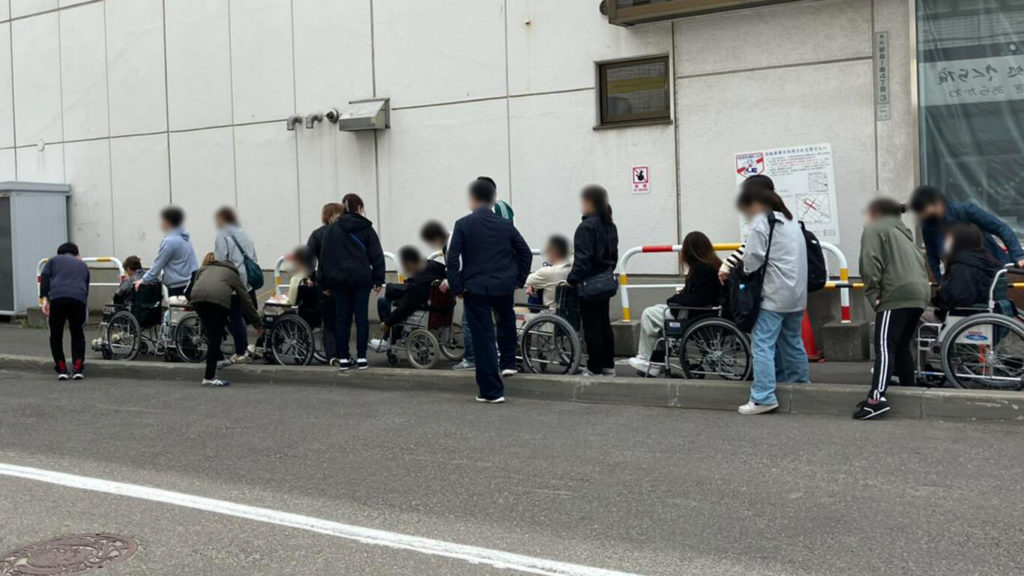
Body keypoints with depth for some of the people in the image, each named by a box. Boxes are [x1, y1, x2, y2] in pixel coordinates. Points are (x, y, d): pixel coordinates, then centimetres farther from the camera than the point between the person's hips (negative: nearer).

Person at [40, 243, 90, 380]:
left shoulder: (54, 260, 26)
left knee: (56, 336, 15)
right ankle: (78, 369, 10)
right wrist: (83, 319, 40)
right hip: (78, 299, 1)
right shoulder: (83, 265, 32)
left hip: (57, 298, -1)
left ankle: (62, 370, 14)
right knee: (78, 335, 17)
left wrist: (44, 299, 0)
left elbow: (44, 278, 6)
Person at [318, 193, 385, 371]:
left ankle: (343, 358, 7)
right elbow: (376, 256, -1)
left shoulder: (331, 229, 7)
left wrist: (326, 281, 10)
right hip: (361, 278, -2)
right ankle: (361, 358, 1)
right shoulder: (366, 228, 2)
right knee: (361, 317, 2)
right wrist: (378, 280, 3)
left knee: (342, 318, 6)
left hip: (338, 280, 2)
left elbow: (324, 256, 6)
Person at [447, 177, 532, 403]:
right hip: (505, 286, 3)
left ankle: (492, 391, 1)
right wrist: (519, 279, 14)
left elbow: (452, 258, -10)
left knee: (484, 338, 0)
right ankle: (508, 363, 38)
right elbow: (525, 253, 6)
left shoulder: (463, 225, -4)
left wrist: (457, 287, -3)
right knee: (506, 322, 33)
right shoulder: (506, 224, 4)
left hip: (476, 288, -3)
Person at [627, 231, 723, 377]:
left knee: (649, 315, 0)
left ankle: (645, 359, 14)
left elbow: (697, 300, -25)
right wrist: (685, 293, 5)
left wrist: (674, 300, -12)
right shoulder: (715, 265, 6)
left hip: (696, 317, -10)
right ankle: (654, 364, 15)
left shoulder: (701, 268, -21)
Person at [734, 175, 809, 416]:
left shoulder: (761, 223, -9)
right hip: (796, 293, 9)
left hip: (774, 295, -9)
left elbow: (752, 261, -15)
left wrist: (740, 268, 7)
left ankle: (763, 397, -14)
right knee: (792, 341, 19)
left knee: (763, 344, -9)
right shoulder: (790, 220, 19)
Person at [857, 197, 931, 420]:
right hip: (920, 293, 8)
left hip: (896, 295, -8)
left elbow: (871, 263, -9)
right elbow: (921, 264, 25)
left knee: (884, 347, -14)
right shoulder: (903, 232, 32)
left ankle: (877, 398, -23)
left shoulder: (874, 229, 7)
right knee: (902, 346, 19)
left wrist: (872, 294, -7)